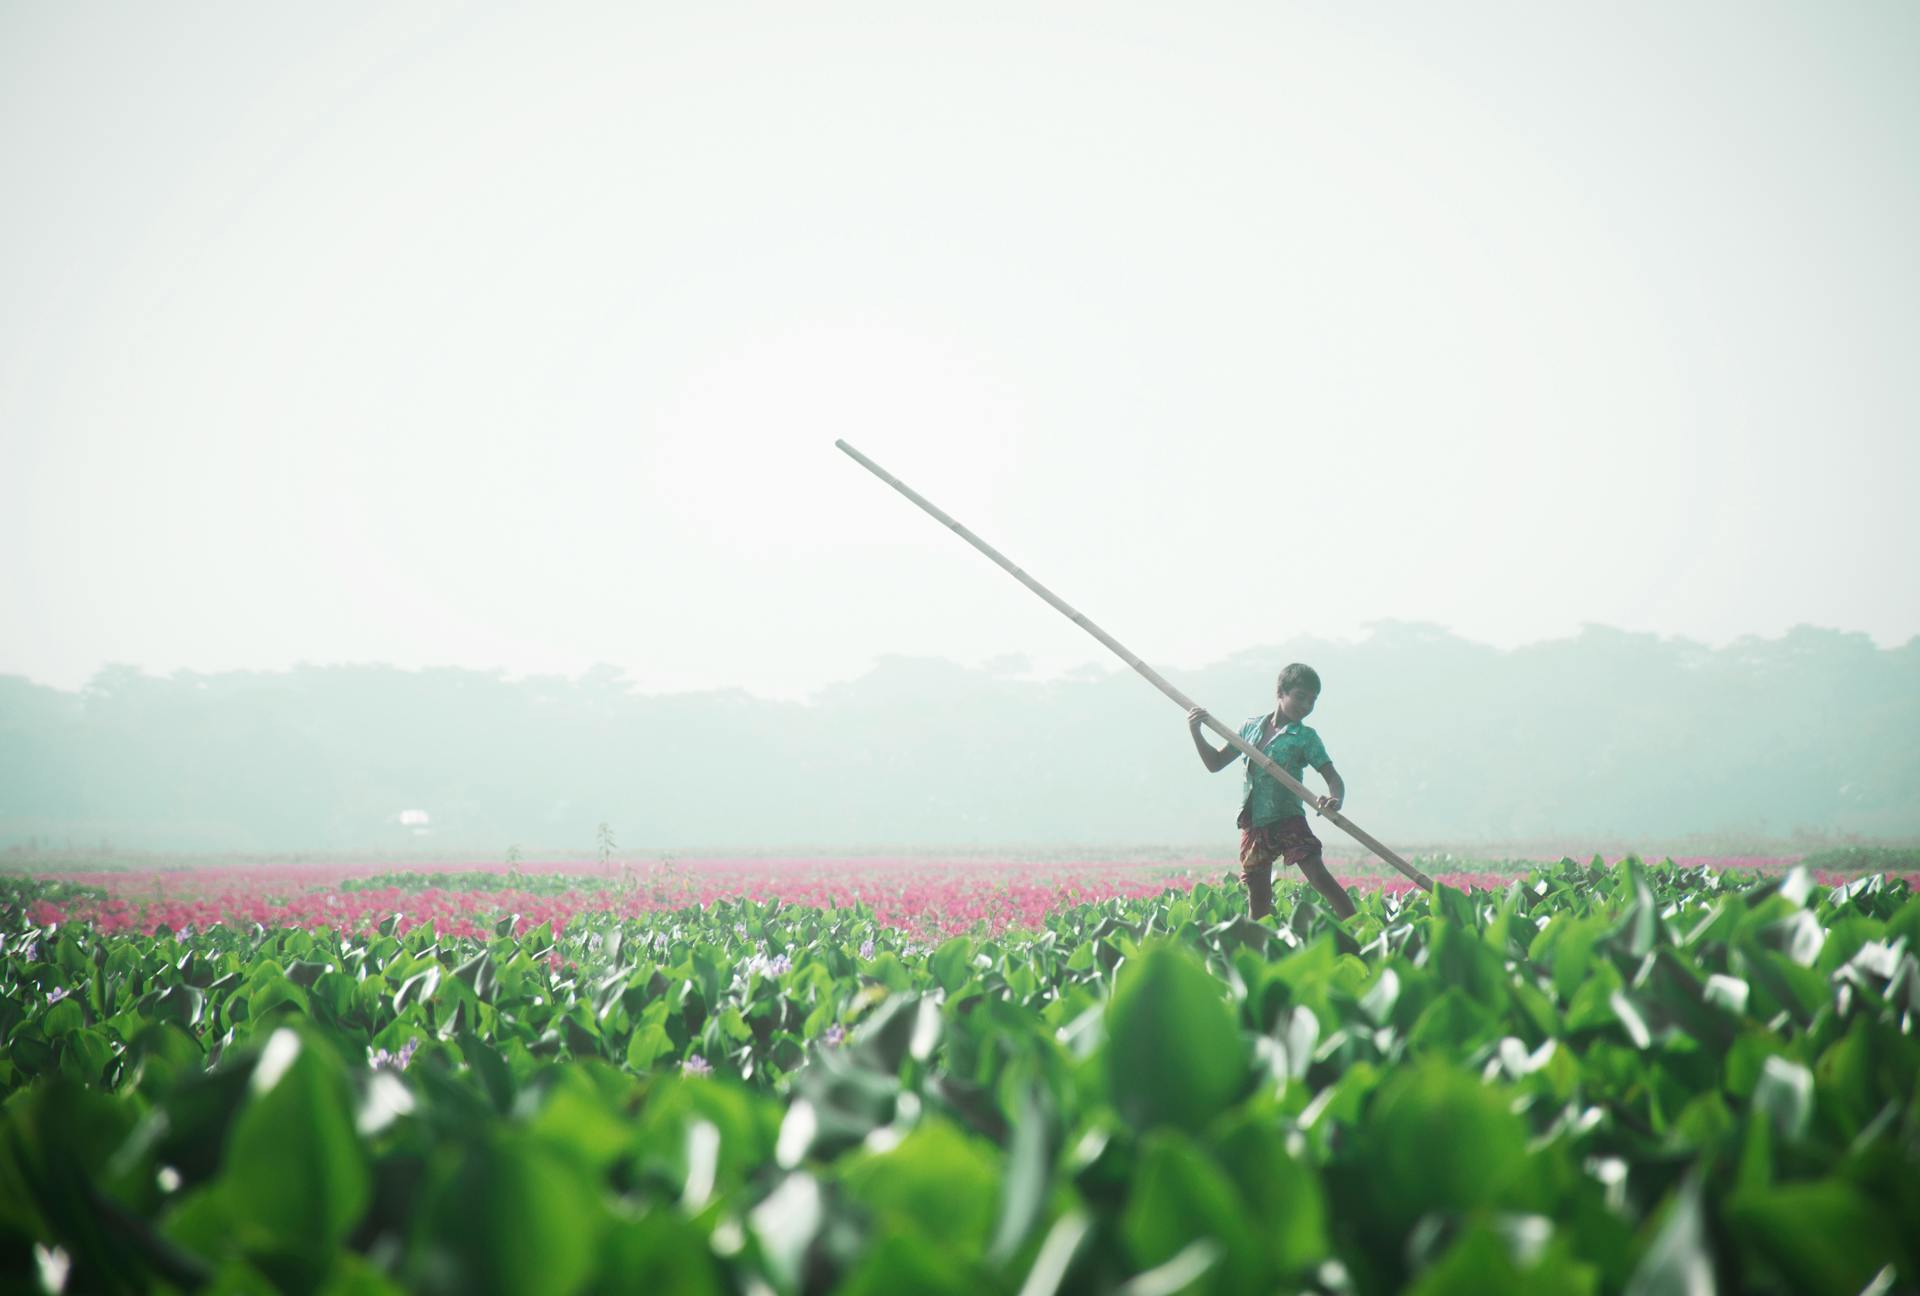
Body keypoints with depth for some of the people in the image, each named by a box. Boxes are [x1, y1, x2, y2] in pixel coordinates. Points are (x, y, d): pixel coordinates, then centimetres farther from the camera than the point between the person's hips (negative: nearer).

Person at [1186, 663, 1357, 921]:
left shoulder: (1306, 737, -3)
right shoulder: (1251, 727, 9)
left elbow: (1333, 777, -9)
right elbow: (1215, 763, 17)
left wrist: (1335, 801, -31)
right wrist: (1196, 733, 3)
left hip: (1288, 819, -4)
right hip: (1253, 824, 4)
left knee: (1319, 876, -19)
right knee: (1258, 899, 7)